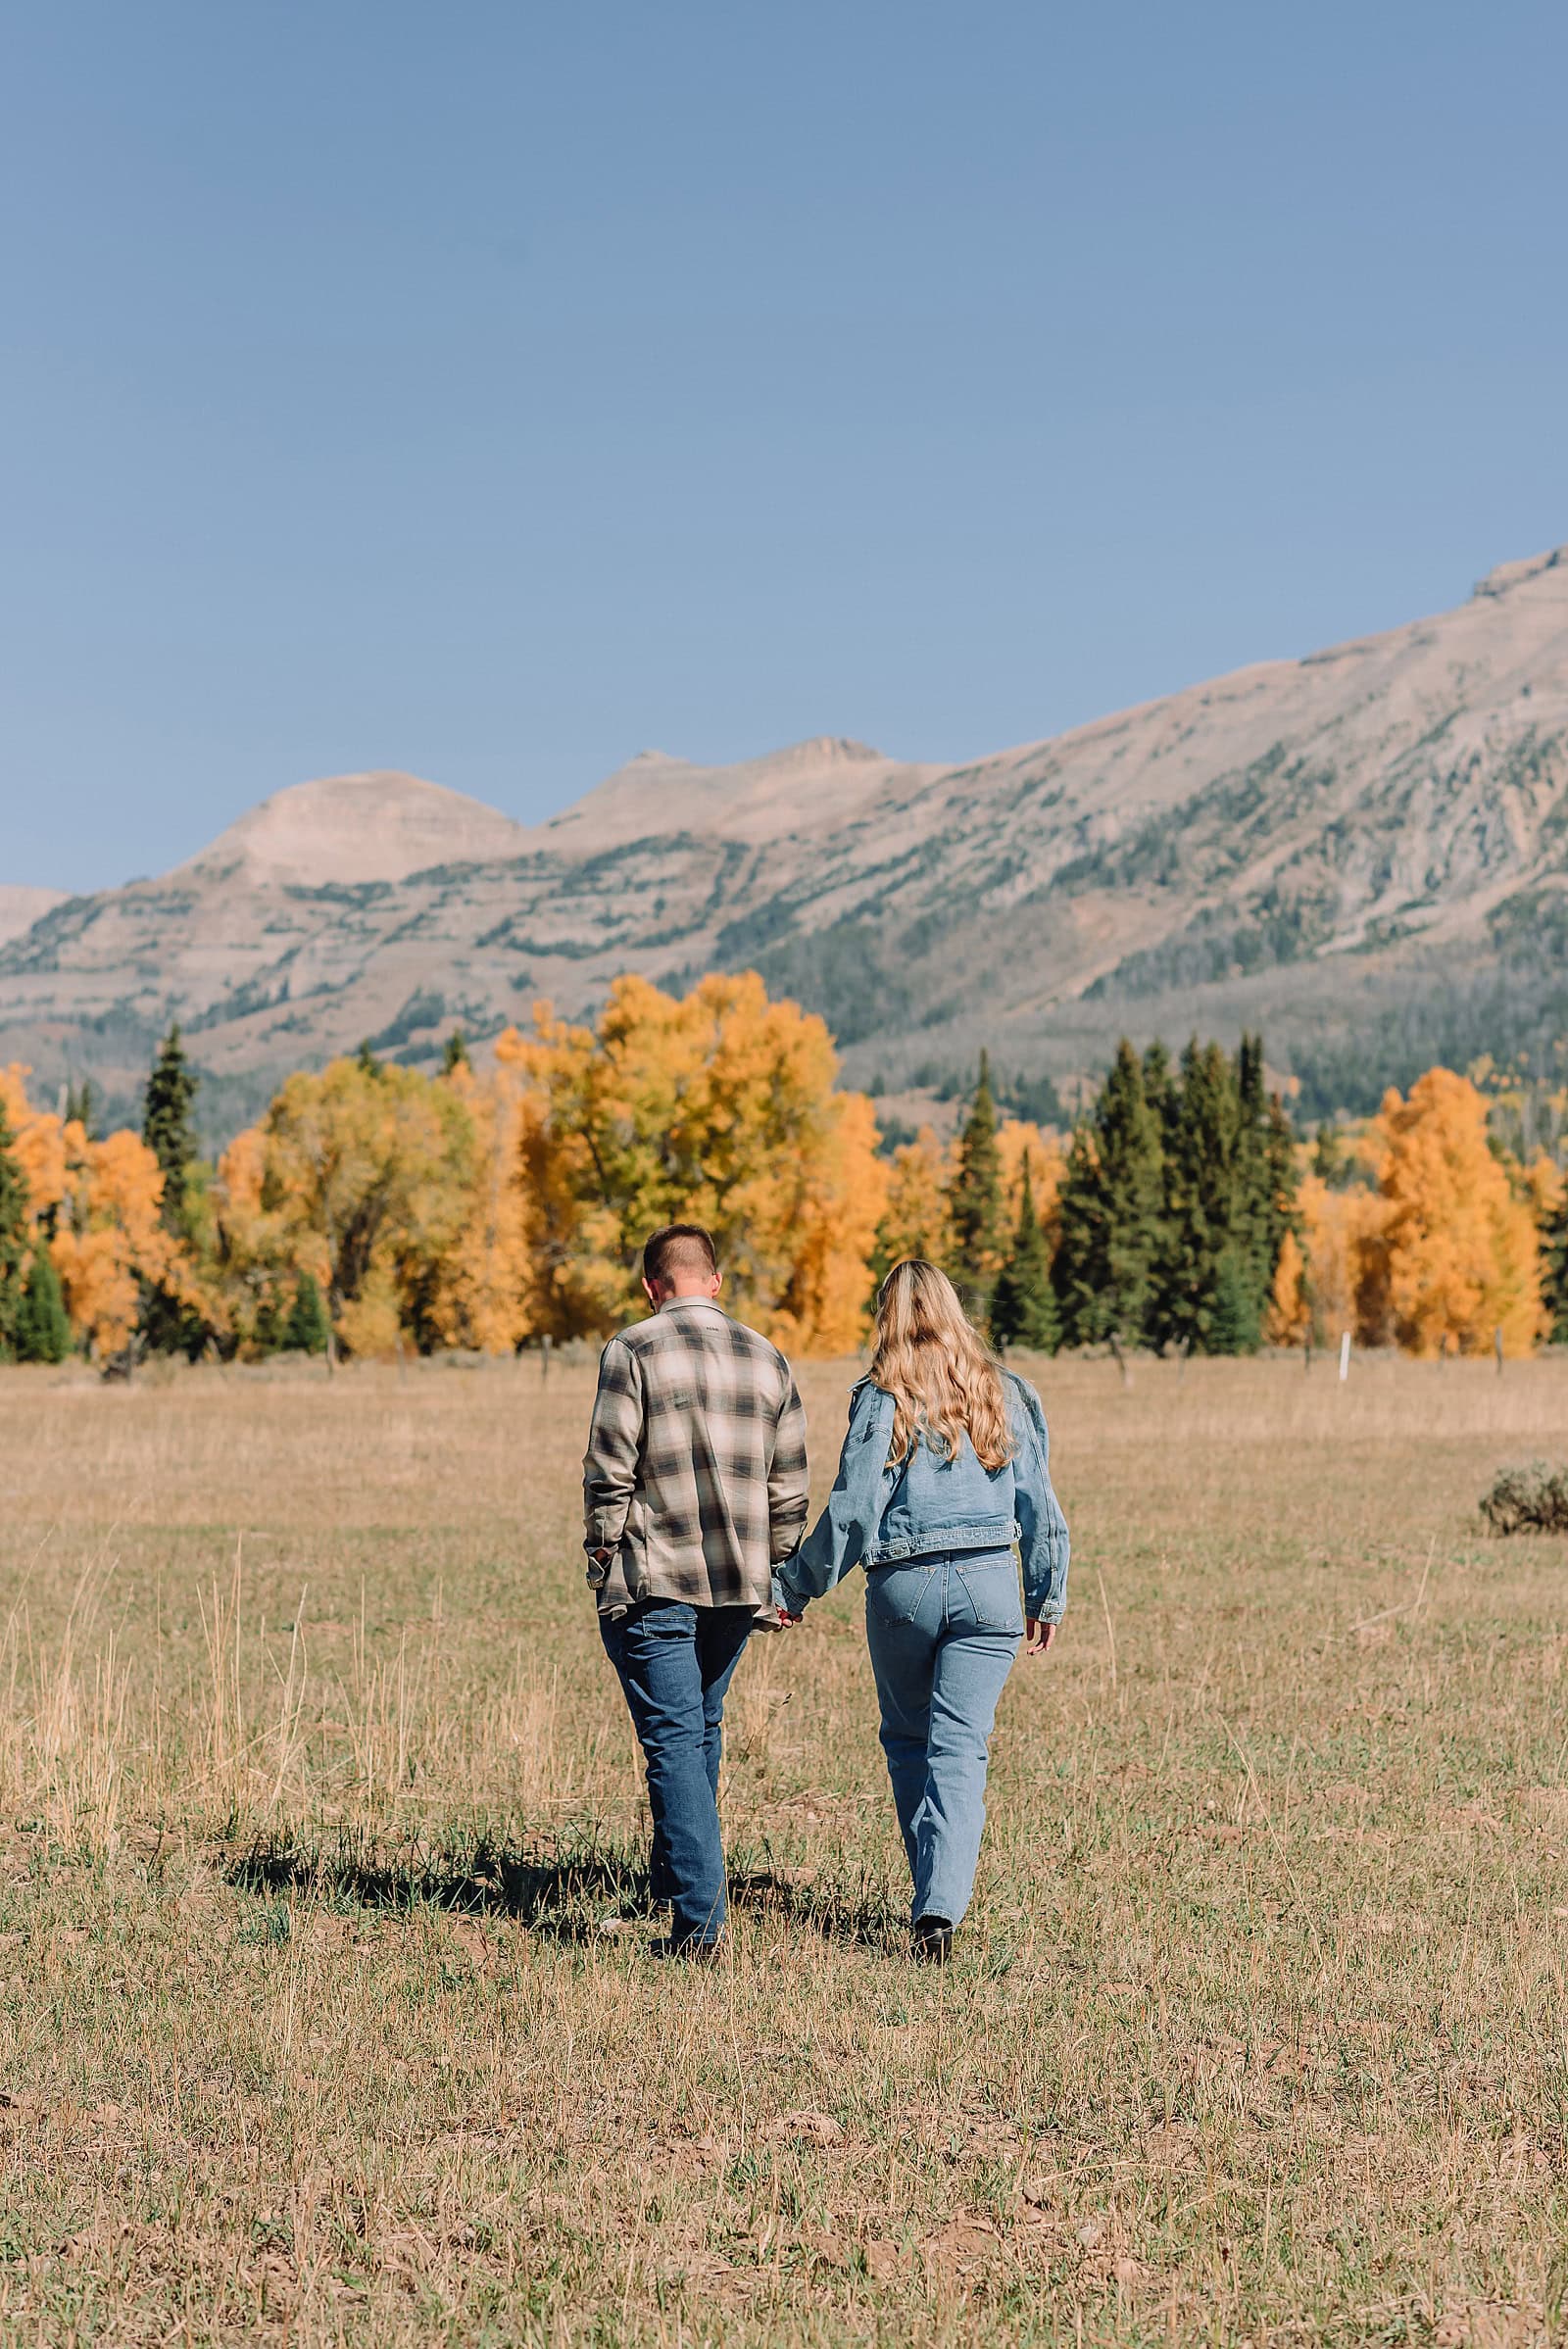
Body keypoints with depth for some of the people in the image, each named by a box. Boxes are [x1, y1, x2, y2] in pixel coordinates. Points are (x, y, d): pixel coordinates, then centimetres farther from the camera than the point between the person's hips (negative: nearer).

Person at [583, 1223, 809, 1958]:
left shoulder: (633, 1351, -5)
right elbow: (790, 1491, 10)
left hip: (654, 1580, -5)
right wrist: (774, 1580, 18)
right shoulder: (767, 1359, 10)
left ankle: (698, 1921, -11)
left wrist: (602, 1560, -2)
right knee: (702, 1727, 22)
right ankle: (676, 1879, 35)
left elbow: (608, 1470, -11)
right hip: (740, 1584, 5)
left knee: (673, 1740, -4)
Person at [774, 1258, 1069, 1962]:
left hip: (903, 1587, -2)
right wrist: (1048, 1597, 18)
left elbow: (853, 1512, -7)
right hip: (989, 1586, 2)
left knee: (907, 1742, 17)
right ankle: (941, 1907, -14)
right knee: (960, 1748, 0)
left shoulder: (883, 1399, -4)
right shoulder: (1005, 1395, 6)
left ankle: (931, 1894, 23)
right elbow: (1039, 1504, 9)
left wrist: (795, 1585, 3)